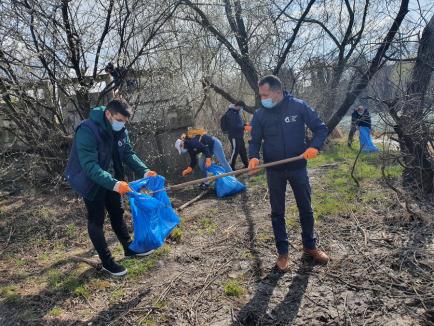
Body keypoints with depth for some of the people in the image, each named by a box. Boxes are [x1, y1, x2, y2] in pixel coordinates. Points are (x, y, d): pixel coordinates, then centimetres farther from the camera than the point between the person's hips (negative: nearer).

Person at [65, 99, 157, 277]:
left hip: (111, 180, 7)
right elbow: (90, 166, -35)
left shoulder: (120, 131, -8)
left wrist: (144, 171, -19)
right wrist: (114, 184, -45)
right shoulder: (87, 131, -31)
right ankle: (107, 261, 19)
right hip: (91, 183, -7)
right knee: (96, 221, 5)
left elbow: (129, 154, -3)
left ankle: (129, 248, 34)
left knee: (118, 214, 18)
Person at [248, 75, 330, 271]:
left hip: (298, 167, 0)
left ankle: (310, 246, 35)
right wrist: (253, 157, -20)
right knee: (277, 212, 9)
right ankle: (282, 252, 25)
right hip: (274, 171, 1)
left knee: (306, 209, 13)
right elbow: (255, 141, 0)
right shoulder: (260, 114, -4)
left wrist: (314, 146, -22)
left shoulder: (299, 106, -9)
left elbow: (320, 128, -3)